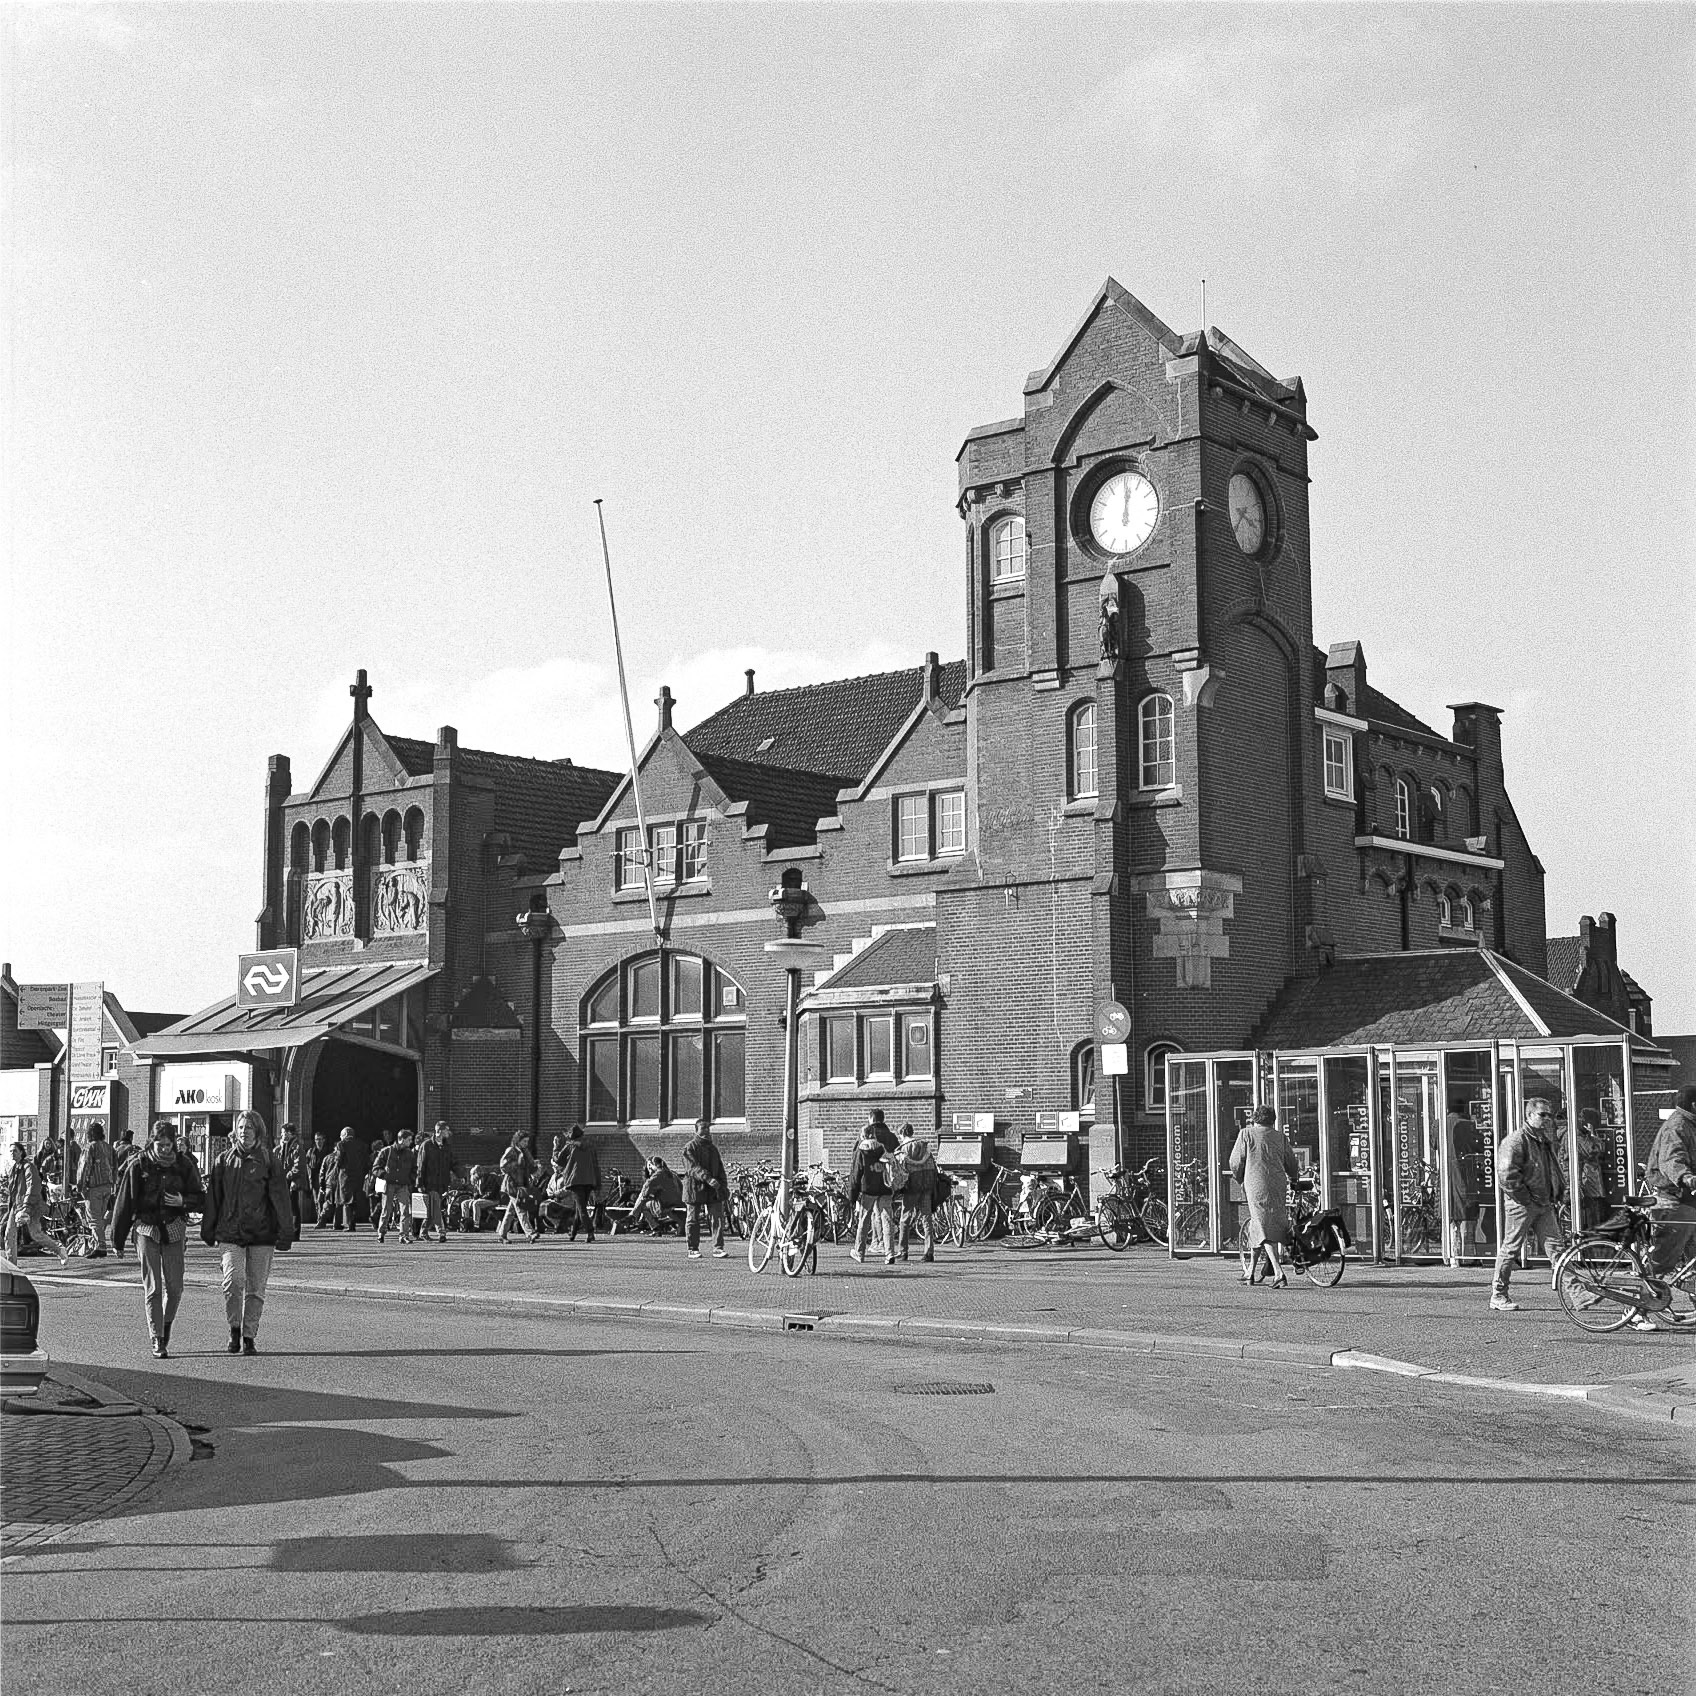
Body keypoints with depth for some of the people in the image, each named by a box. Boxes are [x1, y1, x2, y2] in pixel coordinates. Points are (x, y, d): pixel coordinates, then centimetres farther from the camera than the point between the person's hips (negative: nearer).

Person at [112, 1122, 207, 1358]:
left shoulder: (184, 1166, 3)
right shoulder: (138, 1165, -2)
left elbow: (200, 1198, 9)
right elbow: (124, 1202, 2)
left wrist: (183, 1201, -13)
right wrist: (118, 1238, 2)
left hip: (174, 1229, 1)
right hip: (146, 1228, -1)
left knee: (174, 1286, 0)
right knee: (152, 1287, -4)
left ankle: (166, 1325, 27)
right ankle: (157, 1340, 0)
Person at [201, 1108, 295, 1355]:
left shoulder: (269, 1161, 1)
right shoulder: (224, 1160, 7)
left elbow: (281, 1200, 1)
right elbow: (213, 1197, 13)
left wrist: (285, 1235, -3)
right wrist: (208, 1232, 12)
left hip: (262, 1234, 0)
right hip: (230, 1233, 1)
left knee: (256, 1288, 3)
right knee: (233, 1280, -15)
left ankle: (249, 1337, 15)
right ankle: (234, 1328, 7)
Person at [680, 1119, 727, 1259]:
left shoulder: (712, 1147, 17)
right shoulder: (689, 1147, -5)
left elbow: (720, 1168, 22)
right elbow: (693, 1168, -19)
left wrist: (724, 1186, 12)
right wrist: (708, 1179, -31)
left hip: (713, 1190, 5)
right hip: (694, 1187, -5)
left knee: (718, 1218, -4)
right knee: (692, 1220, 3)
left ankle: (718, 1248, 0)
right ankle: (693, 1250, 12)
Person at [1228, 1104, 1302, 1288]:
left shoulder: (1246, 1134, 2)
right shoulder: (1280, 1137, 12)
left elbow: (1235, 1162, 1)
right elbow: (1292, 1164, 14)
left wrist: (1240, 1179, 20)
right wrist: (1294, 1180, 34)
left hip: (1256, 1186, -4)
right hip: (1279, 1187, 4)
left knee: (1265, 1231, -6)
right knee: (1257, 1228, 16)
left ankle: (1278, 1274, -18)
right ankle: (1250, 1271, 23)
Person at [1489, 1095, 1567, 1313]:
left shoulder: (1548, 1142, 17)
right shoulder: (1516, 1140, -12)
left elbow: (1557, 1170, 31)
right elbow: (1506, 1174, -20)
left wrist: (1558, 1192, 16)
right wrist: (1525, 1197, -17)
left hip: (1545, 1204, 8)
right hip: (1521, 1204, -8)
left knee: (1556, 1246, 2)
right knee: (1511, 1248, -1)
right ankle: (1498, 1296, 7)